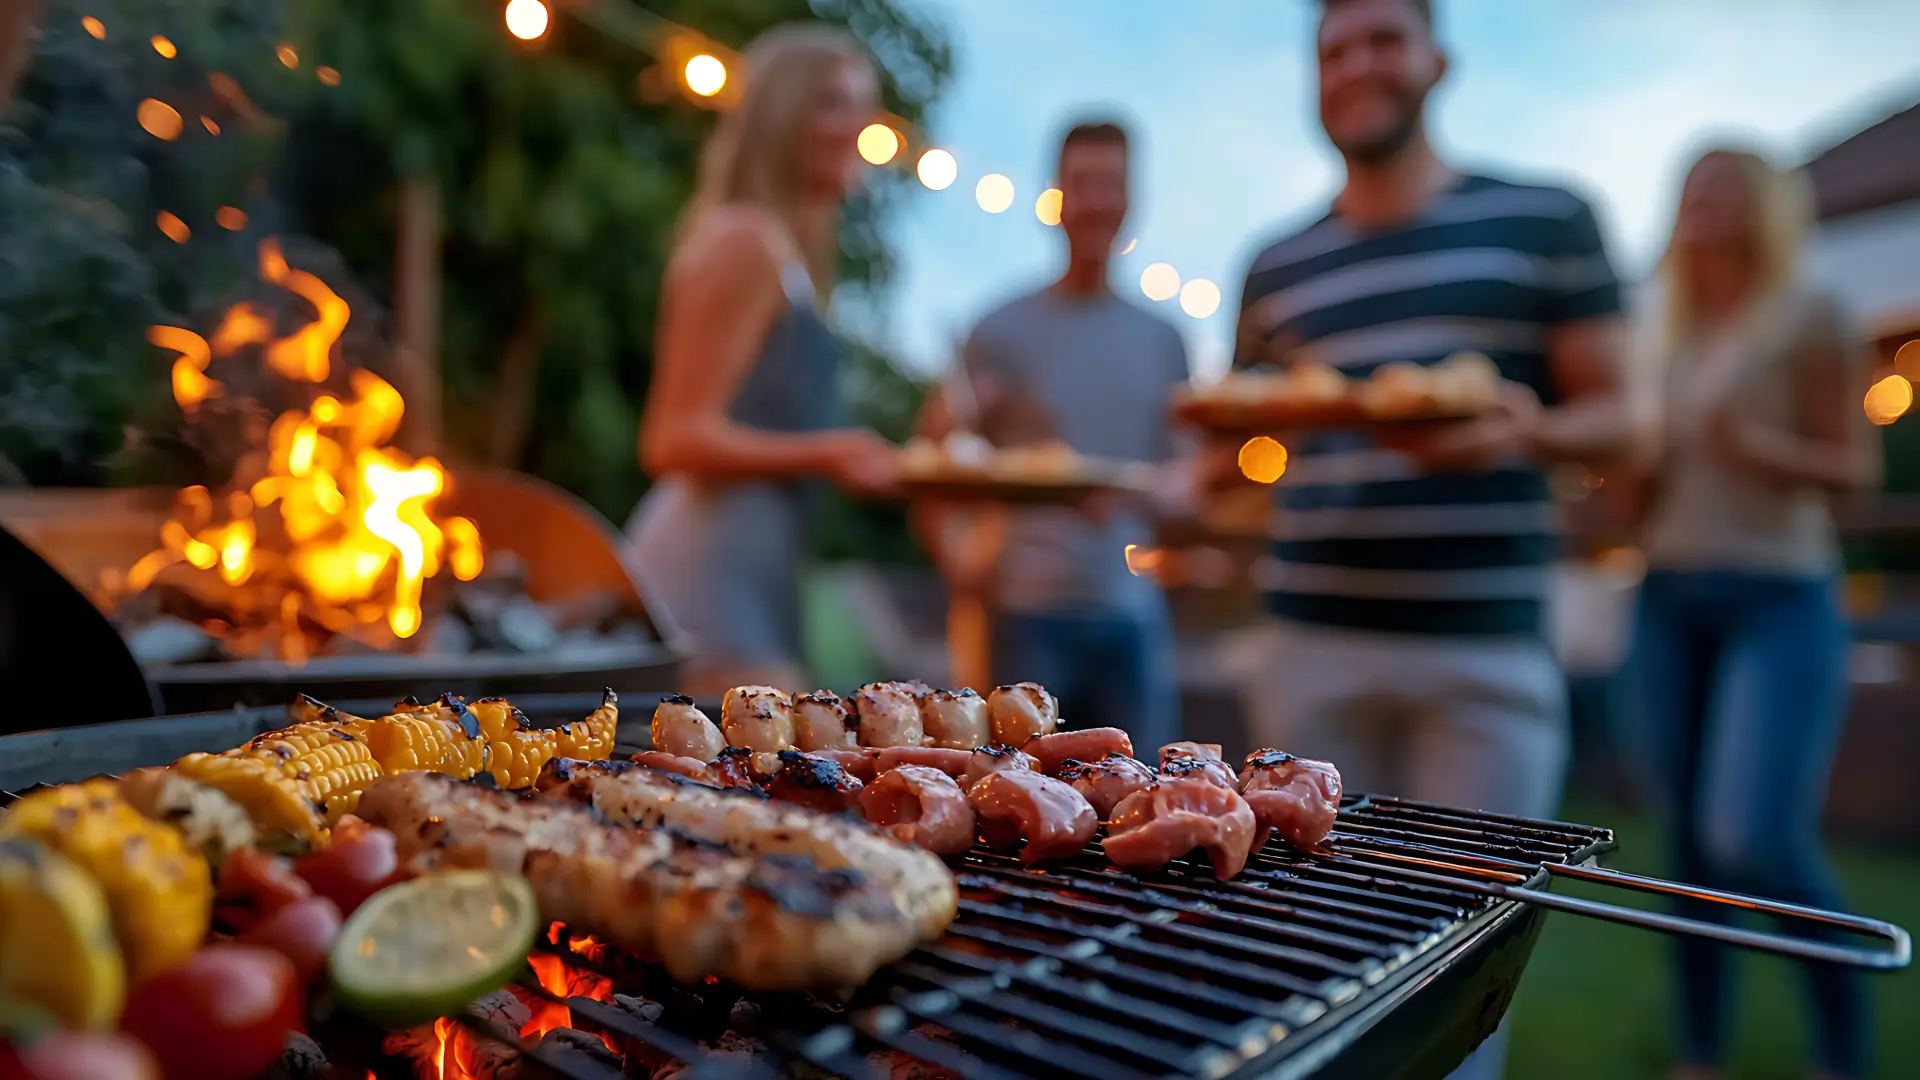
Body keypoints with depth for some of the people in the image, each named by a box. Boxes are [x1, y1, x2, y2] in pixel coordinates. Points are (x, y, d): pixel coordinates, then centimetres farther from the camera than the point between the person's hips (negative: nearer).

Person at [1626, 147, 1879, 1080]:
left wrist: (1757, 445, -19)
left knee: (1756, 841, -15)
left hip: (1779, 598, -5)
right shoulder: (1671, 338, 16)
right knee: (1689, 845, 7)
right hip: (1669, 599, 5)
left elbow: (1857, 466, -3)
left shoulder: (1809, 318, 1)